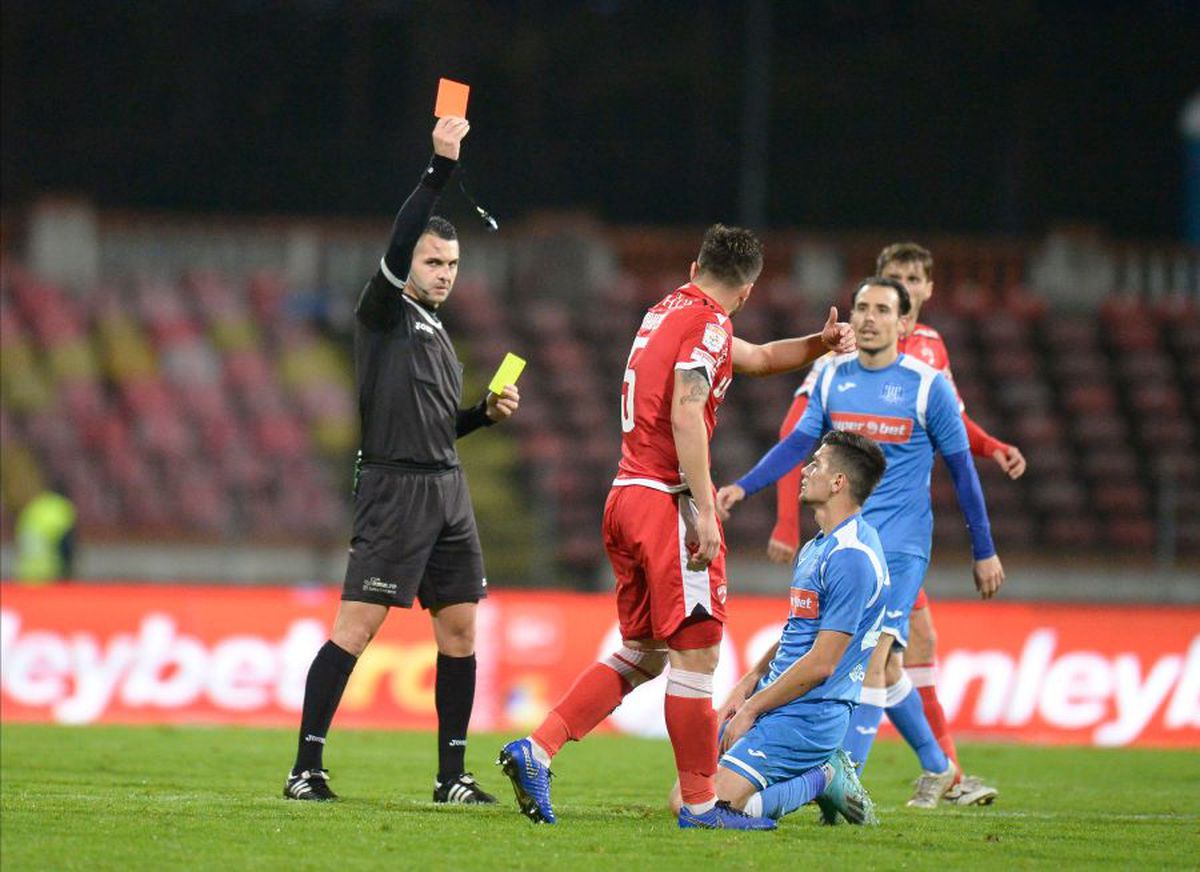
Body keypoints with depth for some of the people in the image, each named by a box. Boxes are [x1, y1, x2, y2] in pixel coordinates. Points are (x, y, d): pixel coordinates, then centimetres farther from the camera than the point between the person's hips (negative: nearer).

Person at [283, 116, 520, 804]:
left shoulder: (437, 332, 20)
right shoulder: (384, 312, -3)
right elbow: (398, 245, -22)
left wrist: (488, 412, 9)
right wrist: (440, 168, -27)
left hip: (447, 489, 8)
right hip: (395, 485, -8)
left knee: (460, 629, 5)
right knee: (357, 626, -11)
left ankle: (453, 776, 10)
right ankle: (307, 769, -11)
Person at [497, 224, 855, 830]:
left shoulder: (665, 313, 20)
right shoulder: (708, 324, -8)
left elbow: (759, 358, 34)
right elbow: (685, 412, -20)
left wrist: (817, 344, 19)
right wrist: (703, 513, -23)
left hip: (625, 499, 9)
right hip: (667, 500, -9)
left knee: (642, 654, 14)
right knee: (695, 653, -4)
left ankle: (536, 750, 4)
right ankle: (699, 802, -1)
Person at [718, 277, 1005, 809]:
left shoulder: (927, 386, -6)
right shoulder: (833, 379, 6)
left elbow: (960, 467, 0)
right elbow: (798, 443, 9)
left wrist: (984, 551, 2)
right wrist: (743, 487, -7)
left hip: (900, 544, -5)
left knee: (874, 655, -18)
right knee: (883, 666, 10)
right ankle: (937, 768, 29)